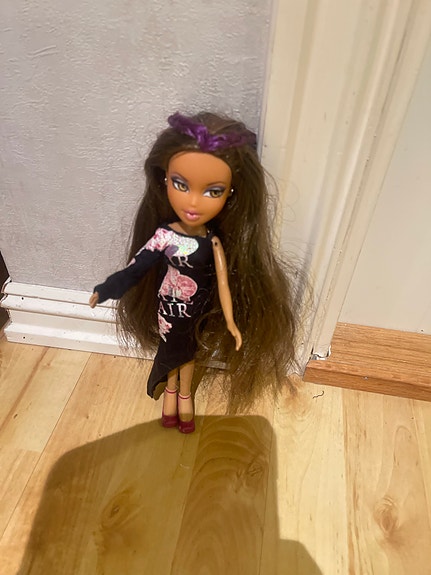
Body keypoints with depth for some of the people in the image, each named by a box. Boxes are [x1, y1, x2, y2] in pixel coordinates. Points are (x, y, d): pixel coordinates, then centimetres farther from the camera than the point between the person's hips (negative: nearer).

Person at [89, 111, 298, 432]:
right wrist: (104, 292, -15)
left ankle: (184, 394, 53)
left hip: (199, 310, 1)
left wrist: (231, 322, -12)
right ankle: (171, 390, 55)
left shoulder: (215, 241, -21)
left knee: (190, 351, 25)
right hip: (171, 308, -1)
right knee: (173, 350, 24)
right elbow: (134, 269, -19)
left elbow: (224, 282, -16)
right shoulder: (163, 236, -26)